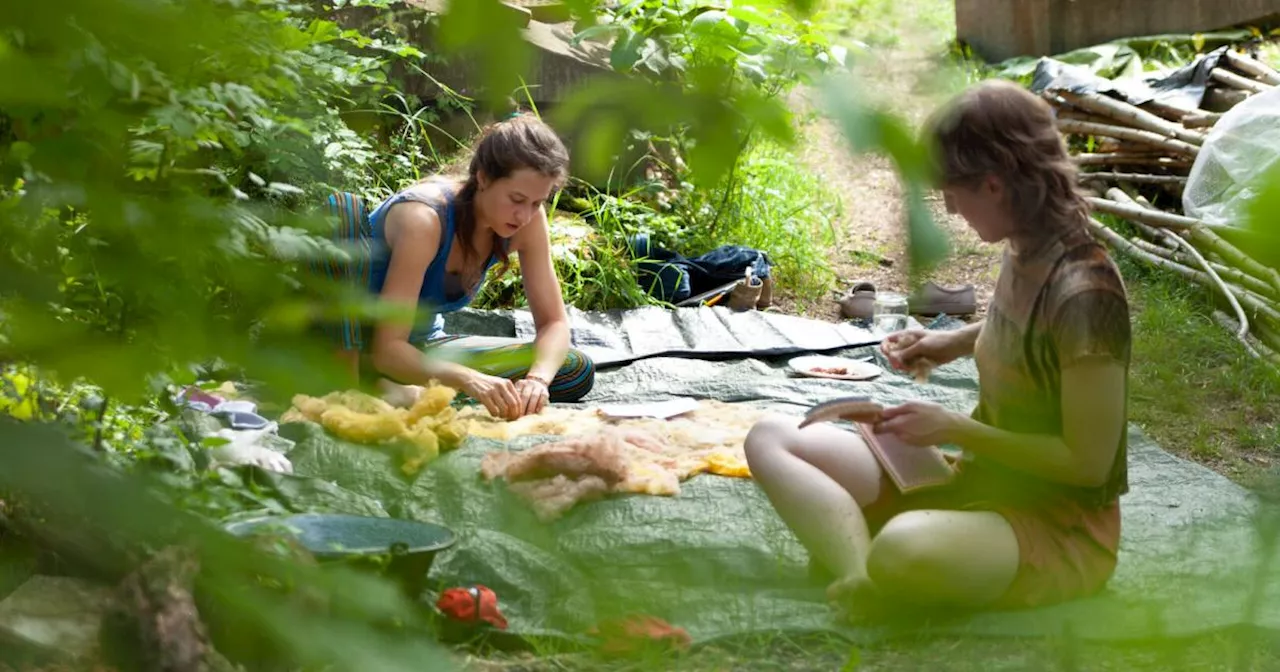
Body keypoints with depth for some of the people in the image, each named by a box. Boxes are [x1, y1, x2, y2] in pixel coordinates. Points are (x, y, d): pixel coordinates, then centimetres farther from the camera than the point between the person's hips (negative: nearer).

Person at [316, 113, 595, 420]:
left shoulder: (529, 220, -12)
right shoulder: (424, 219, -29)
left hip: (422, 348, 6)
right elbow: (387, 348, -32)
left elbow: (554, 322, -9)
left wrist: (537, 378, -30)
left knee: (578, 372, -10)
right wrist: (467, 379, -48)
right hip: (349, 346, -6)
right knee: (342, 208, -32)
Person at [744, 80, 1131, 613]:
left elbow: (1088, 462, -20)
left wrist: (954, 429, -17)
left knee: (904, 551, -44)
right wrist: (958, 341, 7)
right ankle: (860, 580, -26)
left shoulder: (1083, 293, -25)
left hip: (1060, 525, -9)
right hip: (977, 484, 9)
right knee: (771, 439, -4)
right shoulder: (1022, 253, 0)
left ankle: (864, 587, -10)